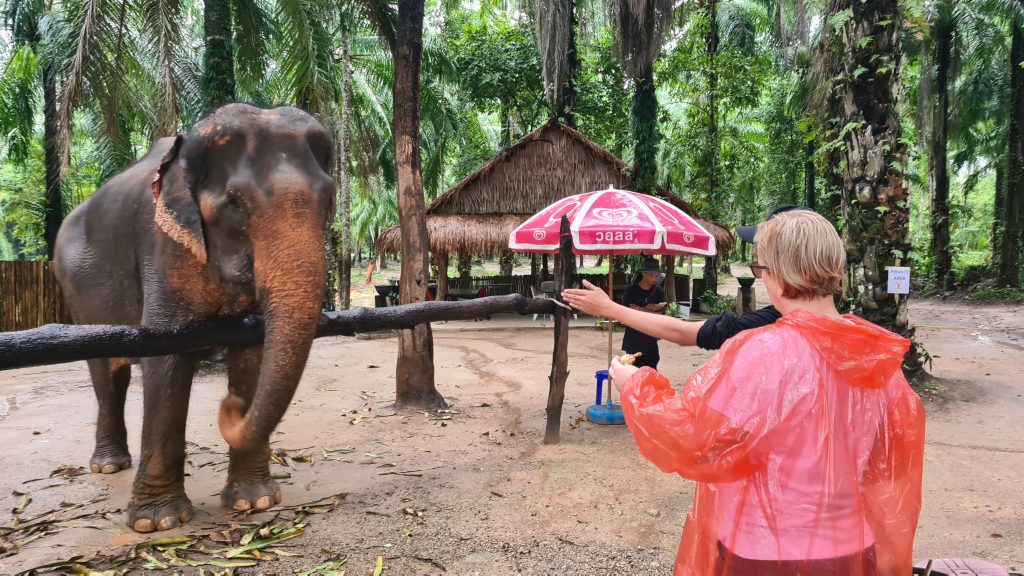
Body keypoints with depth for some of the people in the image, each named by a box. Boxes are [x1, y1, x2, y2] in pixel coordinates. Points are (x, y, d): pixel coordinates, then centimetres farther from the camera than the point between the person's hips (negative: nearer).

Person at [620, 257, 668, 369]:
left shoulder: (658, 292, 4)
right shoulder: (632, 290, -3)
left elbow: (660, 315, -5)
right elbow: (626, 309, -12)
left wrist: (638, 309, -13)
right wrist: (648, 309, -17)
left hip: (650, 338, 2)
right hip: (633, 337, -2)